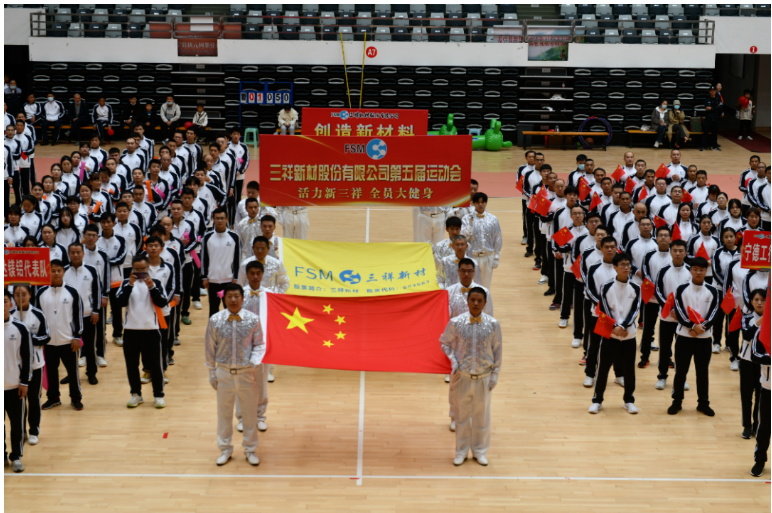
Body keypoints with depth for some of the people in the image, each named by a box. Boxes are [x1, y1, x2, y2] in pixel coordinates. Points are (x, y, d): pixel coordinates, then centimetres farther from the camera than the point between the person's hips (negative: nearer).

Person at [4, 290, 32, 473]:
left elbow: (27, 357, 1)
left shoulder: (20, 328, -3)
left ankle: (16, 456, 18)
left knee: (17, 424, 5)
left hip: (15, 385, 0)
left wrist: (25, 382, -4)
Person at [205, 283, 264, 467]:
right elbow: (210, 348, 1)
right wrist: (212, 372, 2)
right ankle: (225, 449, 30)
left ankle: (250, 449, 27)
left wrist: (255, 361, -18)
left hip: (246, 372, 0)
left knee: (250, 412, 10)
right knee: (224, 412, 13)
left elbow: (259, 344, 1)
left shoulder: (253, 320, -8)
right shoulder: (215, 320, -7)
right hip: (224, 372, 1)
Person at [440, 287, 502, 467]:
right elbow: (444, 342, 5)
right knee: (462, 414, 12)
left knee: (482, 415, 13)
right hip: (462, 376, 0)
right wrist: (453, 360, -9)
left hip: (483, 377, 0)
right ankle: (461, 450, 29)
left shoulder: (493, 324, -9)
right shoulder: (456, 323, -10)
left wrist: (495, 374, 0)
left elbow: (497, 351, 0)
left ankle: (480, 450, 31)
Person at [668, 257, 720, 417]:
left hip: (704, 337, 1)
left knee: (702, 371, 8)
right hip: (684, 336, -1)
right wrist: (692, 326, -21)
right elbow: (679, 312, -9)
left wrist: (701, 328, -17)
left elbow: (713, 314, -3)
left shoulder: (712, 291, 2)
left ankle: (703, 403, 19)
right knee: (681, 371, 5)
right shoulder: (681, 289, -3)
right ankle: (677, 401, 17)